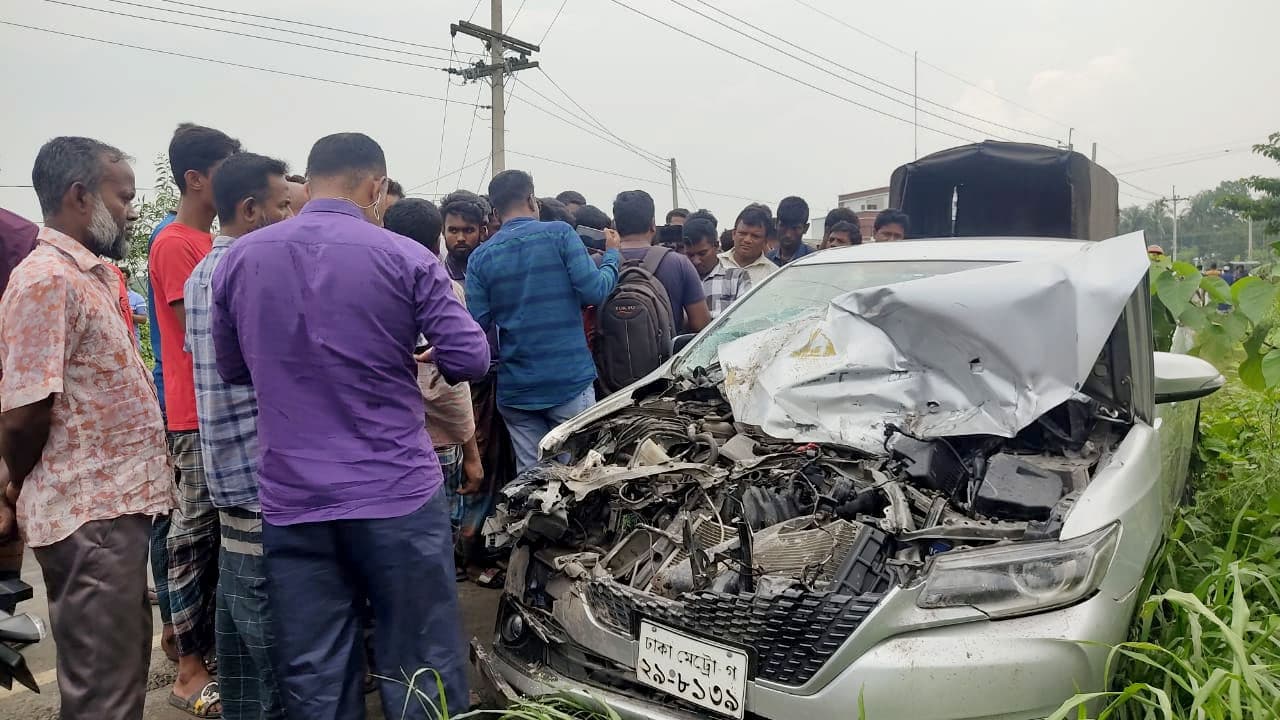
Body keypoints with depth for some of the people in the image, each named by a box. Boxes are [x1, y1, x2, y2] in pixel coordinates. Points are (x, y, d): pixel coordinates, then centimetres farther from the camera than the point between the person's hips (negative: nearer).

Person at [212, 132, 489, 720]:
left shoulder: (238, 260, 5)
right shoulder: (405, 258, -7)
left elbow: (232, 368, 16)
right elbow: (470, 360, -7)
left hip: (290, 502, 4)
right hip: (397, 496, -3)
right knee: (419, 670, 10)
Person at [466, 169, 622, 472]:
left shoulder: (480, 257, 4)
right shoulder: (560, 234, -4)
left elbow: (478, 323, -1)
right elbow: (594, 291, -10)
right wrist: (613, 254, 8)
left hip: (515, 390, 3)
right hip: (570, 380, -3)